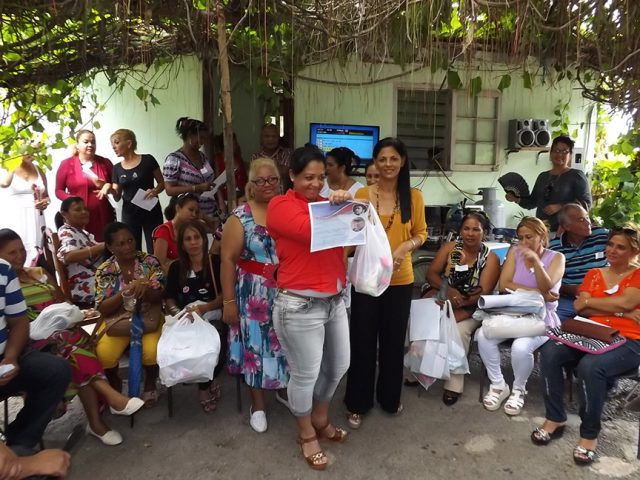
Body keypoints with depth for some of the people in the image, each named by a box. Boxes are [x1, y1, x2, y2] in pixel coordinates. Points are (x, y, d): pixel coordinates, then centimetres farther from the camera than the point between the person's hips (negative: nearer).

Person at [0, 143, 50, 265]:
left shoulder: (38, 170, 11)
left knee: (36, 254, 2)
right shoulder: (11, 170, -1)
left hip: (36, 218, 4)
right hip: (15, 219, -4)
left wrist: (45, 202, -1)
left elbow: (46, 195, 21)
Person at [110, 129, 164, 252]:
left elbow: (162, 183, 3)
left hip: (151, 212, -3)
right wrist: (109, 188, -10)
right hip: (129, 214, 4)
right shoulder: (117, 168, 8)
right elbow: (117, 196, 10)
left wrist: (155, 191, -17)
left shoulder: (148, 160, -4)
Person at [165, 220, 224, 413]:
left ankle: (204, 387, 4)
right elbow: (169, 298, 10)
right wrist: (178, 313, -10)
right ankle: (208, 383, 3)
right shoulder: (176, 268, 9)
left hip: (212, 318, -2)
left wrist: (204, 308, -20)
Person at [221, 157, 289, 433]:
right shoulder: (240, 217, -7)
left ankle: (284, 390, 40)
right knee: (256, 345, 8)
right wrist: (229, 300, -9)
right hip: (255, 295, -3)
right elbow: (228, 259, -7)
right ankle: (257, 404, 27)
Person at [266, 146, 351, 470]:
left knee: (338, 366, 20)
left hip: (334, 300, 7)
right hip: (300, 305, -7)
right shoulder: (280, 206, -8)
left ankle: (321, 419, 46)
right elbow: (311, 231, -25)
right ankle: (306, 434, 35)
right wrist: (336, 208, -11)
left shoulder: (326, 202, 12)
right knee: (306, 375, 8)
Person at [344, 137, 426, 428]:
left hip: (400, 280, 1)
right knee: (362, 341, 7)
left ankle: (390, 398, 36)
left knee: (394, 340, 15)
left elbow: (421, 233, 6)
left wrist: (405, 247, -14)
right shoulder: (362, 194, -4)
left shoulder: (413, 196, 0)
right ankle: (358, 404, 26)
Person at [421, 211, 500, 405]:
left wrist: (458, 303, -25)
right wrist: (448, 290, -19)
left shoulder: (490, 258, -2)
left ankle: (454, 384, -17)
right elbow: (431, 273, -1)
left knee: (459, 330, -32)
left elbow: (482, 293, -12)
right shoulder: (449, 247, 5)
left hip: (471, 310, -2)